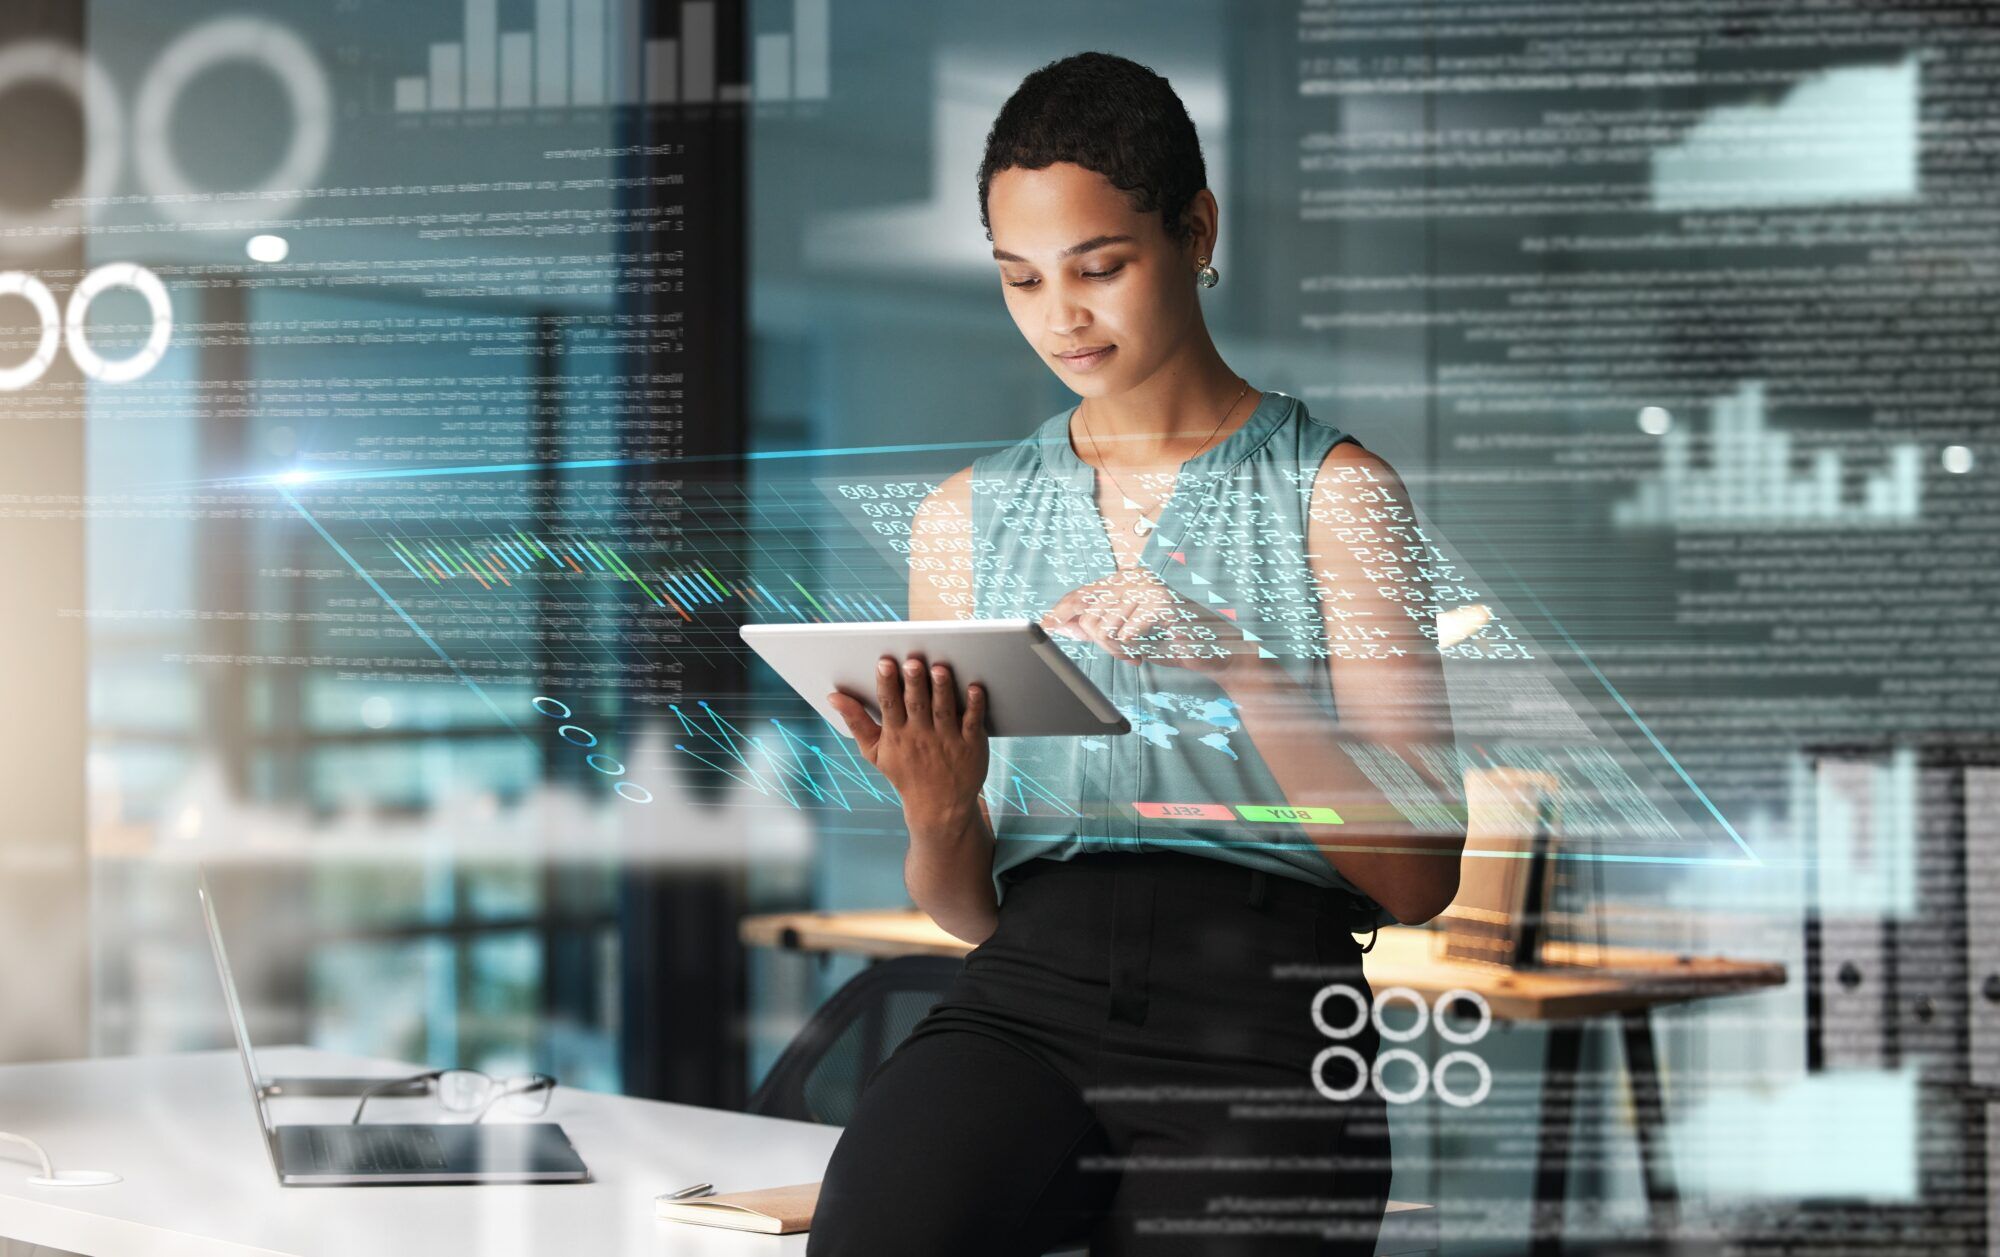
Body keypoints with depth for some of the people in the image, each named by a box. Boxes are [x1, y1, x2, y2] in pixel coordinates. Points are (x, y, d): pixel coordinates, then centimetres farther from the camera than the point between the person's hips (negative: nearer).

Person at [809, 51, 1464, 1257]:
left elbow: (1420, 877, -1)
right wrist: (936, 812, -3)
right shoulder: (967, 516, 18)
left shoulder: (1333, 490, 7)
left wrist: (1239, 669, -13)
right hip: (1031, 991, 2)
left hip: (1259, 1012, -1)